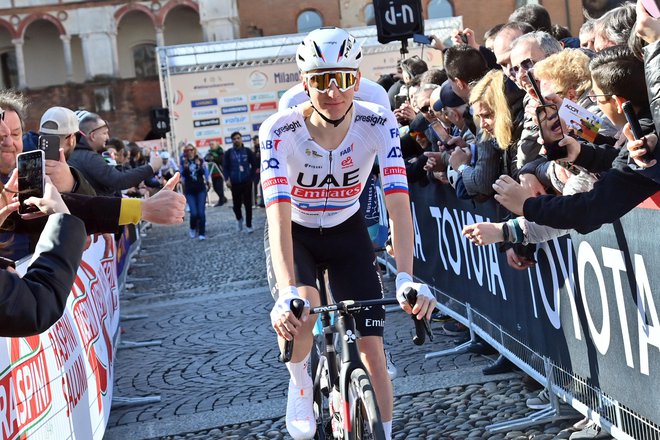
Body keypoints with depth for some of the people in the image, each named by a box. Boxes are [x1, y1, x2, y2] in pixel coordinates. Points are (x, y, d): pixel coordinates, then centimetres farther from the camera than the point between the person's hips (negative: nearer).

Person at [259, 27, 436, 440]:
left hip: (347, 231, 2)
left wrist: (407, 278, -44)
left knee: (372, 351, -7)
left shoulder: (378, 123, -24)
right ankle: (300, 384, -3)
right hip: (294, 235, -1)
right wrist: (288, 293, -52)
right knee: (302, 304, -34)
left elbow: (398, 202, -31)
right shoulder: (281, 130, -29)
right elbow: (279, 215, -38)